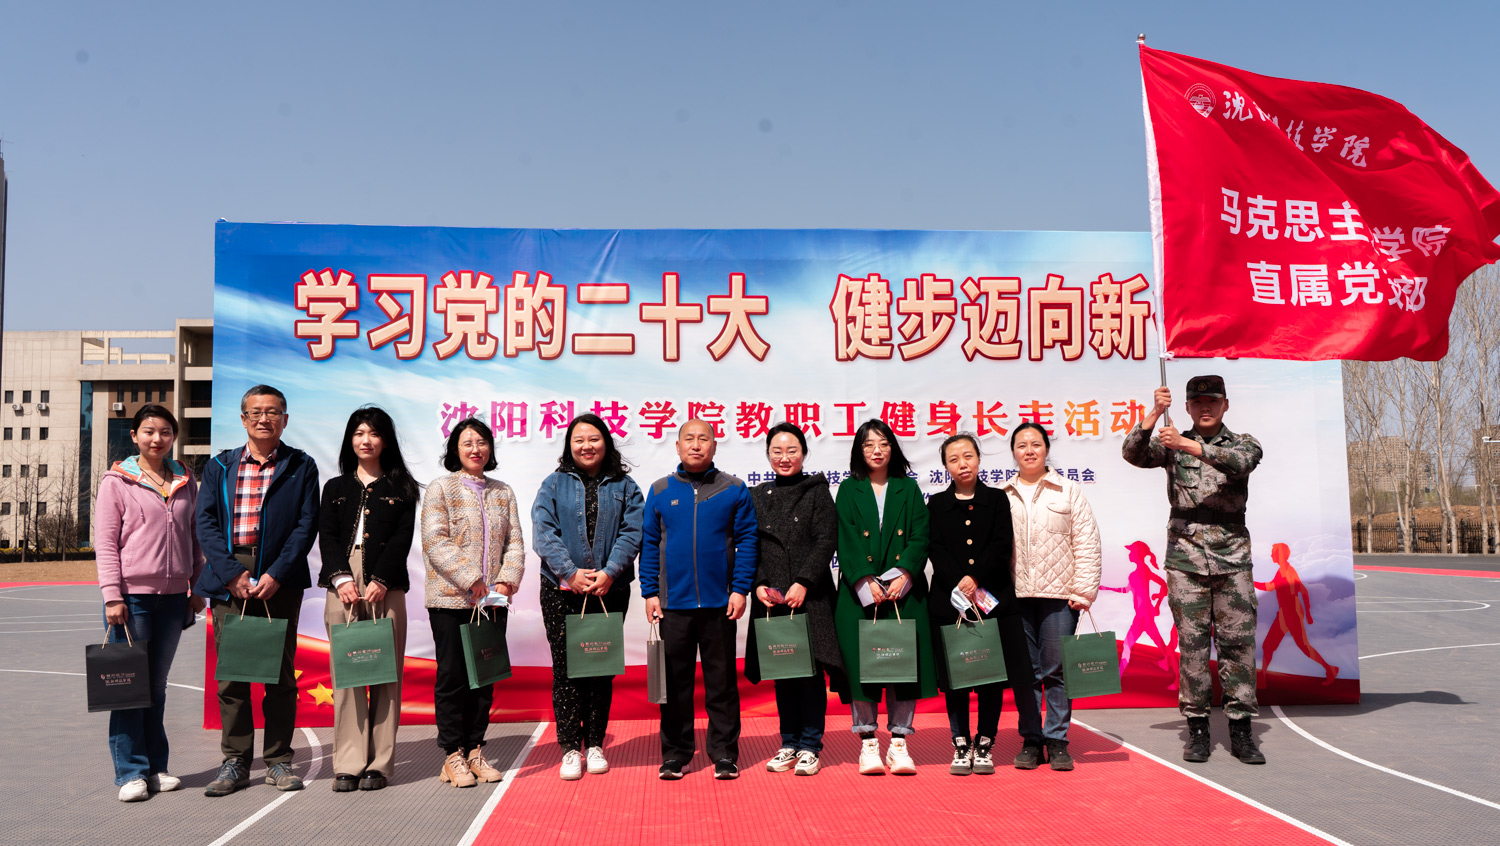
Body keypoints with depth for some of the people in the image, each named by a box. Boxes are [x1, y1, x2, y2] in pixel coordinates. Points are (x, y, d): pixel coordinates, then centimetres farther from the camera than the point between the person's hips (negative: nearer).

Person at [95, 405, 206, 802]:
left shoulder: (185, 482, 11)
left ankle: (156, 767, 19)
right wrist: (112, 596, -10)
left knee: (157, 684, 11)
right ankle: (132, 772, 8)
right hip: (132, 595, -4)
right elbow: (105, 542, -4)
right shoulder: (117, 480, -1)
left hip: (173, 596, 4)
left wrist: (198, 588, 12)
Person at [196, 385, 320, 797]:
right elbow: (205, 523, 3)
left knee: (280, 673, 4)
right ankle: (235, 761, 14)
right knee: (230, 672, 3)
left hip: (280, 581, -1)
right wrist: (232, 573, -10)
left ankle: (278, 760, 15)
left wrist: (276, 574, -12)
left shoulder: (301, 466, 7)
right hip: (229, 579, 1)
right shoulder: (219, 466, 11)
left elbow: (306, 524, -1)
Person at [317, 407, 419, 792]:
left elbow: (402, 538, 1)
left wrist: (381, 581, -11)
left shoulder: (401, 489, 12)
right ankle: (349, 763, 3)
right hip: (343, 584, 2)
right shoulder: (335, 488, 18)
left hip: (386, 587, -1)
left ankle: (379, 763, 3)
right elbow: (327, 536, 7)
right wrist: (341, 578, -8)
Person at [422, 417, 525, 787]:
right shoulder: (441, 488, -1)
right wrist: (471, 580, -17)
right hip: (451, 600, -4)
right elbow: (435, 541, -10)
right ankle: (453, 756, 11)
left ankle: (474, 750, 19)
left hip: (493, 602, 4)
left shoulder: (503, 492, 13)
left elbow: (515, 542, 9)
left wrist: (507, 580, -8)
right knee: (452, 677, 1)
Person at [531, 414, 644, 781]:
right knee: (565, 668, 0)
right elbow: (543, 532, -4)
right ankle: (570, 749, 8)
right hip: (561, 591, -1)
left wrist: (609, 573, -16)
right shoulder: (554, 484, 6)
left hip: (610, 591, 1)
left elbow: (631, 533, -2)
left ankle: (595, 745, 18)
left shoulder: (624, 487, 8)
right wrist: (571, 572, -16)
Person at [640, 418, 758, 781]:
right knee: (675, 680, 8)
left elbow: (747, 540, 1)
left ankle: (725, 754, 16)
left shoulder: (734, 490, 3)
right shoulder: (660, 490, 6)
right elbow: (649, 543, 7)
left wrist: (740, 589, -8)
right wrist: (650, 592, 0)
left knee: (721, 680, 6)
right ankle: (675, 754, 18)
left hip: (719, 602, -1)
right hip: (673, 602, 1)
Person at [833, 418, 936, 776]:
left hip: (904, 590, 1)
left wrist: (903, 575, -12)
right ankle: (867, 743, 5)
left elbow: (920, 537, 3)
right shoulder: (849, 490, 9)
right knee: (860, 661, -4)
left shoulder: (909, 489, 12)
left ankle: (899, 743, 6)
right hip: (859, 591, -1)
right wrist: (867, 582, -12)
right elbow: (846, 541, -1)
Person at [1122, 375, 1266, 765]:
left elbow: (1240, 461, -16)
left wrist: (1188, 445, -27)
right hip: (1185, 557, 0)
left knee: (1238, 641, 0)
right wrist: (1153, 415, -21)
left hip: (1232, 557, 0)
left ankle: (1241, 730, 8)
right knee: (1192, 642, 1)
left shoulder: (1243, 443, 8)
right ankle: (1197, 729, 8)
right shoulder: (1172, 445, 9)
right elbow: (1133, 455, -9)